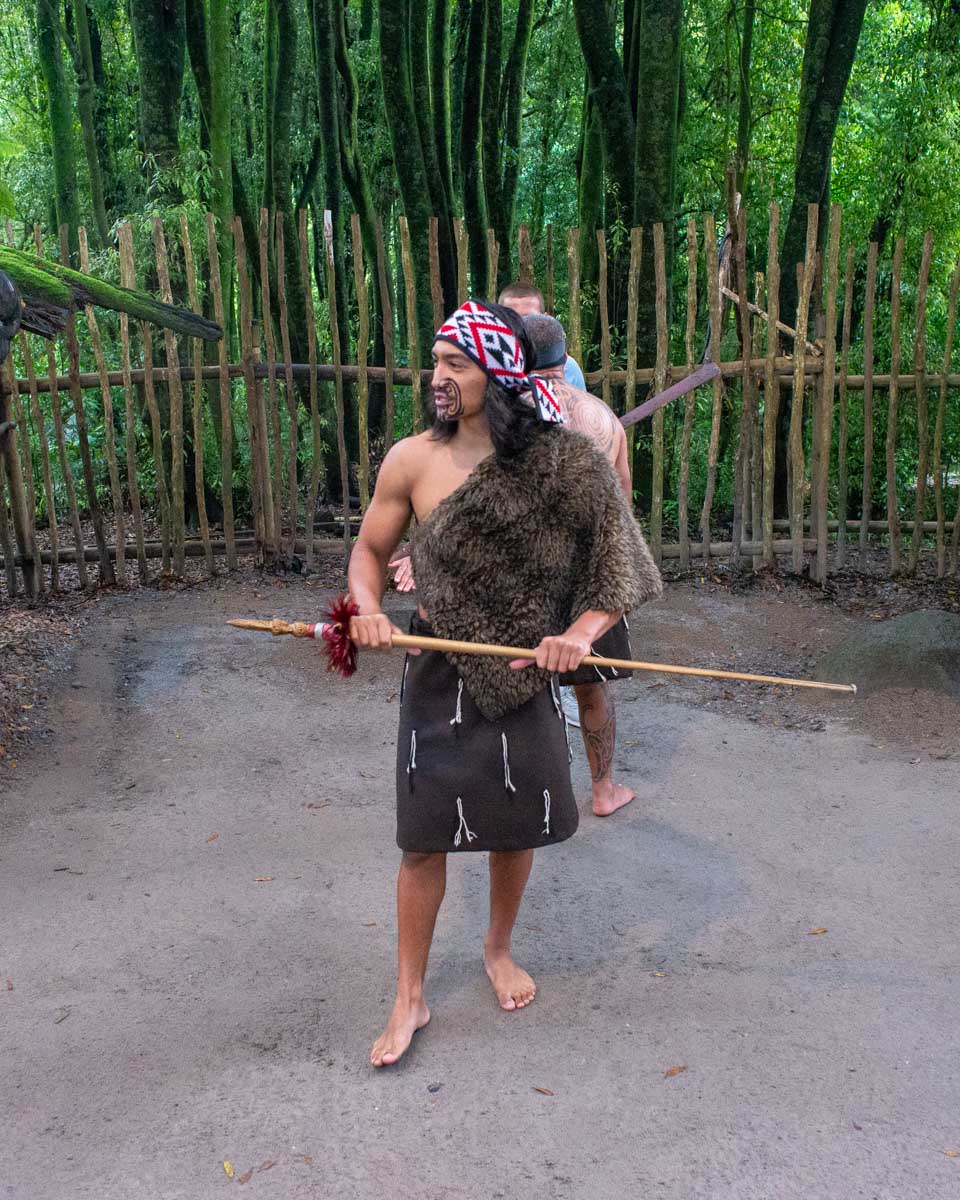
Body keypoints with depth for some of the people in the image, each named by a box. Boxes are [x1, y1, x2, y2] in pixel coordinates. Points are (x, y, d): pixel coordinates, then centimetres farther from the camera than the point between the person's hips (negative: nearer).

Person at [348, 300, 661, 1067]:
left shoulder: (566, 464, -10)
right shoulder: (412, 462, -8)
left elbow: (615, 571, -5)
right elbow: (370, 551, 6)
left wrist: (579, 634, -22)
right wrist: (368, 608, -14)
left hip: (525, 672, 1)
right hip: (441, 671, 0)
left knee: (517, 825, 15)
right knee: (425, 837, 3)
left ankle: (499, 948, 43)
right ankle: (410, 998, 21)